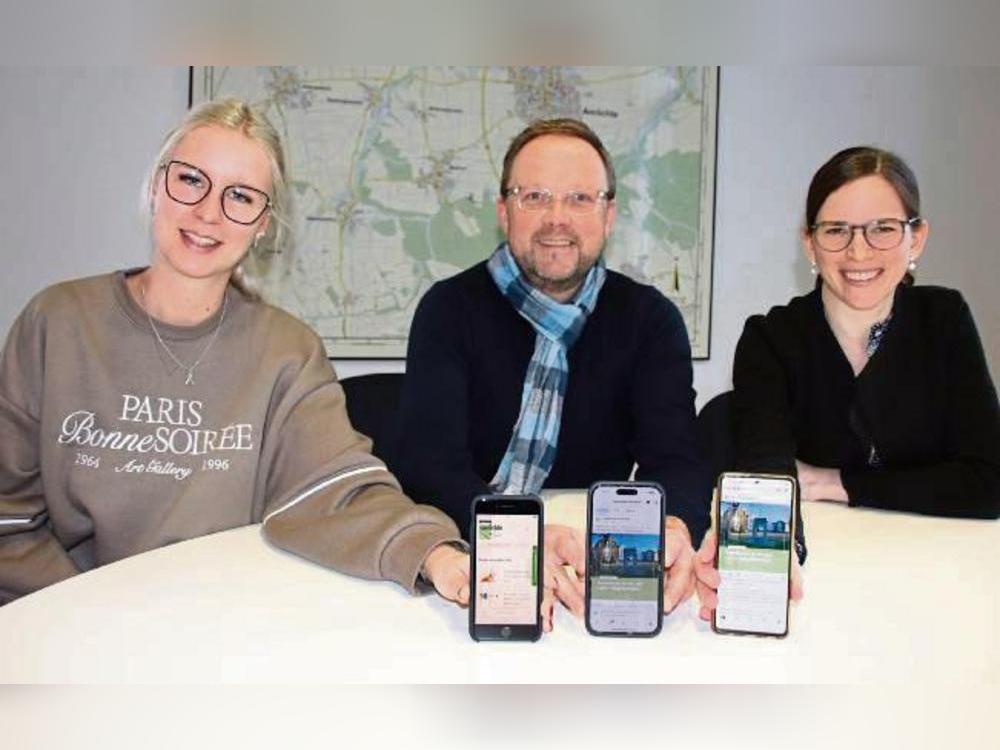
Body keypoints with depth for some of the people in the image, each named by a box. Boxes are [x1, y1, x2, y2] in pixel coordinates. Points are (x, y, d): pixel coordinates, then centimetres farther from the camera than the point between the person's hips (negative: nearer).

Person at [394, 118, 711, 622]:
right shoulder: (451, 308, -5)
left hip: (598, 561, 2)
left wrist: (674, 528, -35)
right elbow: (427, 461, -17)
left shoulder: (649, 320, 1)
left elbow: (673, 458, -10)